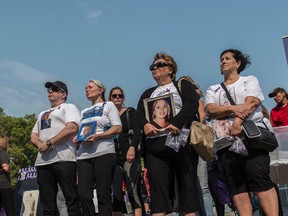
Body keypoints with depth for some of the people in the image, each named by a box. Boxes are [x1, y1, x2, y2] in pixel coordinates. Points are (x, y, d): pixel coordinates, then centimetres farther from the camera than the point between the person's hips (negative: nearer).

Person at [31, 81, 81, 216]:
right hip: (42, 161, 7)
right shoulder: (42, 114, 30)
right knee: (47, 204, 4)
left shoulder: (69, 107, 8)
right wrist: (39, 144, 0)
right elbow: (33, 136, 24)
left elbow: (72, 128, -10)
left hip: (63, 159, -6)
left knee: (71, 199, -8)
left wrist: (49, 142, -12)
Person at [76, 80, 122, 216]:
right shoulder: (84, 112, 28)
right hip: (84, 155, 5)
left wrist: (98, 136, -14)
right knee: (83, 193, -4)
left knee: (103, 193, -7)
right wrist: (77, 138, 3)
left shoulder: (108, 105, 11)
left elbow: (118, 128, -1)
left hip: (103, 153, -5)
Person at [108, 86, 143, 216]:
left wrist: (132, 147, -23)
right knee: (115, 194, 0)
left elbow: (137, 131, -6)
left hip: (129, 157, -3)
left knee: (133, 191, -10)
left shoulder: (130, 112, 7)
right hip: (113, 158, 3)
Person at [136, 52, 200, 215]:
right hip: (155, 144, 3)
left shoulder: (183, 85, 13)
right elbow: (139, 113, 11)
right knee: (158, 184, -6)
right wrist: (145, 125, -13)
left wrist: (177, 123, -21)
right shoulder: (148, 93, 26)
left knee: (187, 183, -3)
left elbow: (192, 103, -6)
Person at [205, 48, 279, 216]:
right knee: (236, 185, -2)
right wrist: (233, 108, -16)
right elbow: (211, 110, 2)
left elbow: (252, 102, -5)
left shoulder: (250, 80, 15)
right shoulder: (213, 90, 22)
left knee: (260, 180, -15)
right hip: (225, 141, 3)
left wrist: (237, 122, -22)